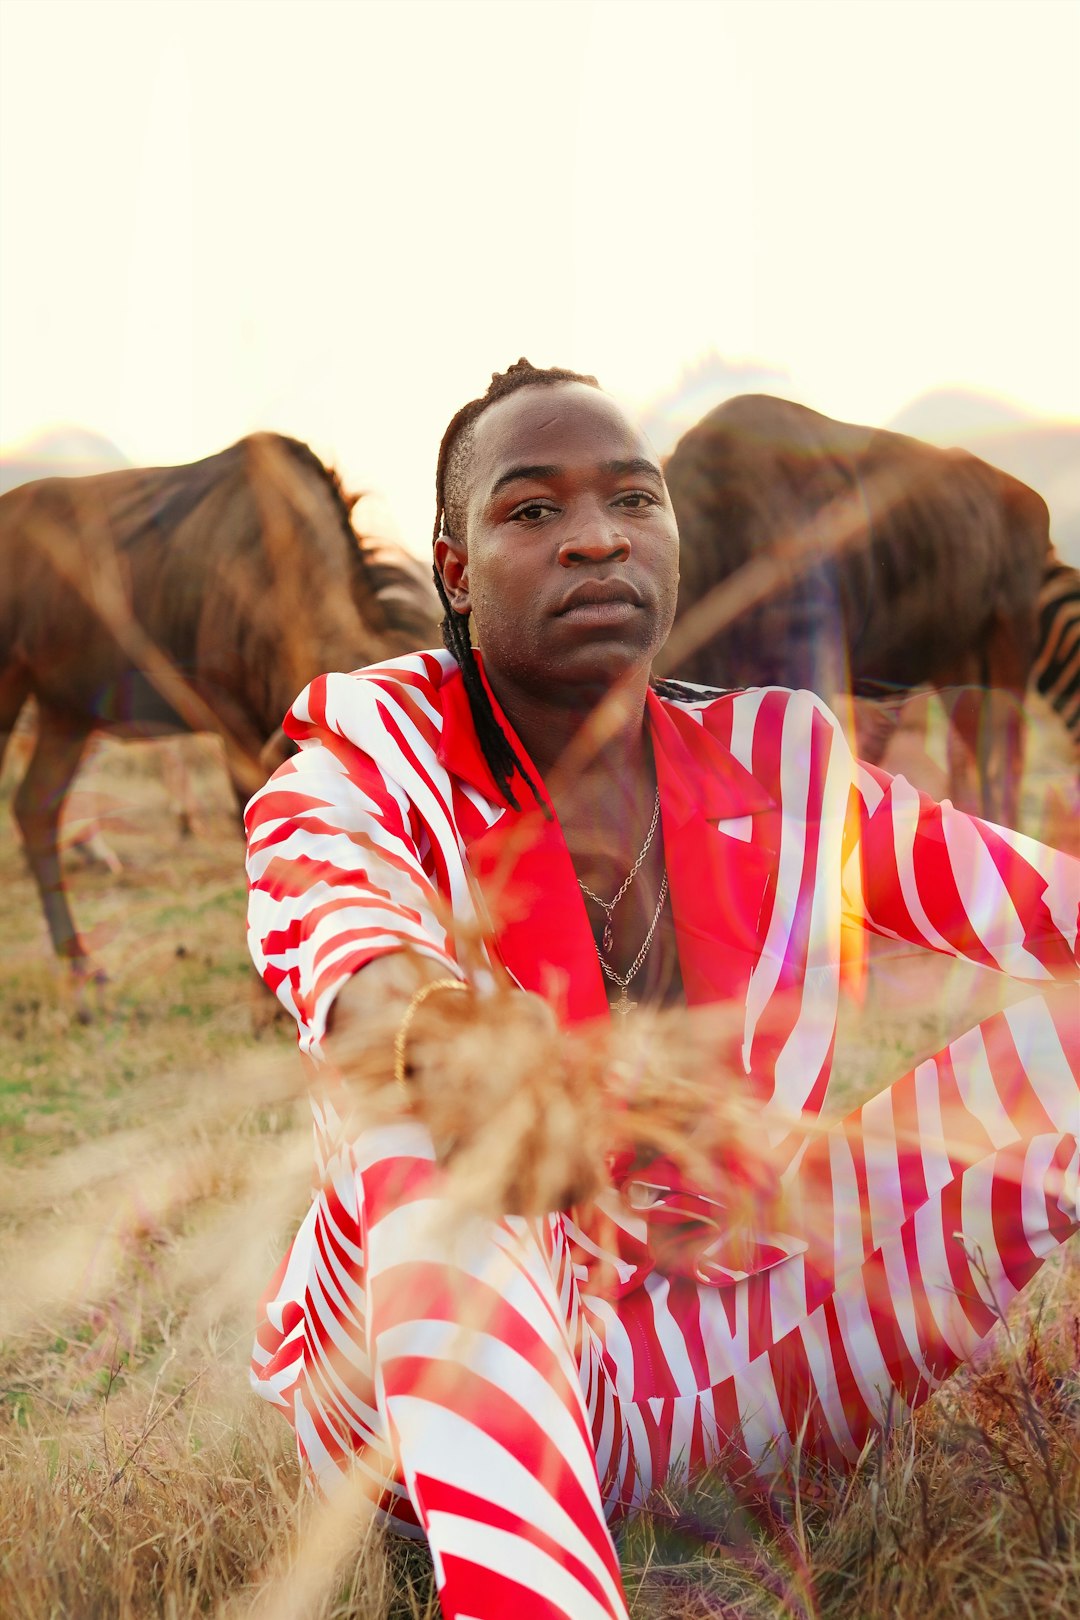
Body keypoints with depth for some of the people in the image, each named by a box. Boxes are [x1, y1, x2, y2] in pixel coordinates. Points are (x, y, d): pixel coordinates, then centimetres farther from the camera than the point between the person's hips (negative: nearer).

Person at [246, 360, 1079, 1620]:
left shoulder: (776, 763, 3)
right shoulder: (378, 751, -8)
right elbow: (327, 914, -31)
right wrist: (438, 1031, -54)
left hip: (726, 1360, 3)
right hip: (427, 1373, -3)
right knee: (428, 1106, -37)